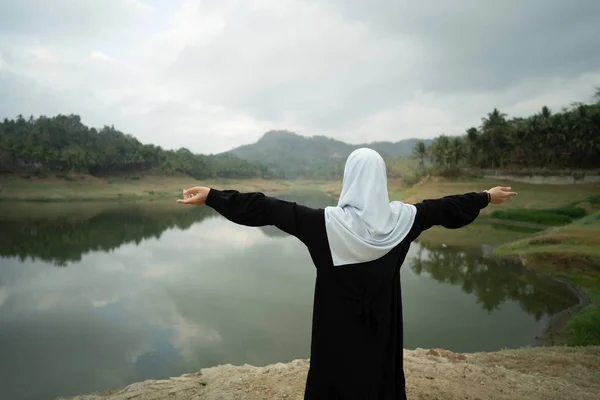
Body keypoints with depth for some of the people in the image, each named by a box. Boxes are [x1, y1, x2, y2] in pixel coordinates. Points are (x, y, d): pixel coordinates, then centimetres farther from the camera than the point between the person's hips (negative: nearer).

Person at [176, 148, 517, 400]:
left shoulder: (328, 222, -19)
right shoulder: (400, 218, -9)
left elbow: (269, 210, -20)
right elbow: (445, 208, 5)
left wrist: (212, 196, -16)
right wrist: (486, 197, 22)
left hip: (339, 320, -3)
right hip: (382, 319, 3)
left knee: (338, 373, 11)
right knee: (381, 369, 20)